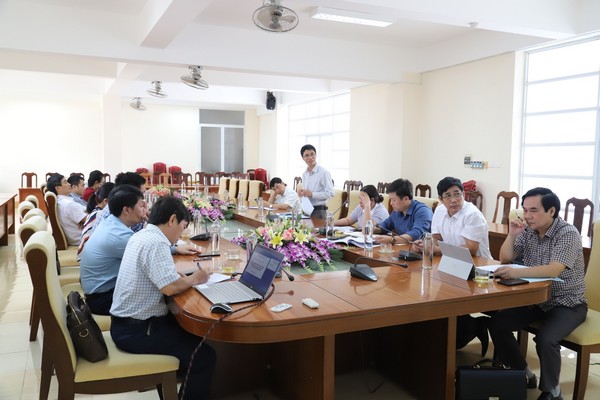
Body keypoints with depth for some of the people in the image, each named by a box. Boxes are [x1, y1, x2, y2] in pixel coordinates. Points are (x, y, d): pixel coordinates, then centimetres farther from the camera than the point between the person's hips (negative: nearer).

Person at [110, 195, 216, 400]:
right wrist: (194, 279, -11)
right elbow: (170, 287, -30)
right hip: (135, 330, -10)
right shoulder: (155, 242, -21)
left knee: (191, 332, 21)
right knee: (205, 356, -8)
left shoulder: (141, 236, 9)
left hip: (127, 322, 10)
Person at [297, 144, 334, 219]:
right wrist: (301, 193, 0)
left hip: (318, 211, -6)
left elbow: (330, 193, -16)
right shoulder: (304, 174, 11)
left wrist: (312, 194, -20)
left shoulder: (323, 172, -12)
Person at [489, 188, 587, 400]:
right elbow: (505, 259, 3)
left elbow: (553, 270, -34)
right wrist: (512, 235, -14)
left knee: (545, 338, -30)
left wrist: (516, 272, -47)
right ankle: (524, 375, 11)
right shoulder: (528, 230, -1)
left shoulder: (568, 233, -20)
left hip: (567, 304, -6)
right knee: (497, 323, -9)